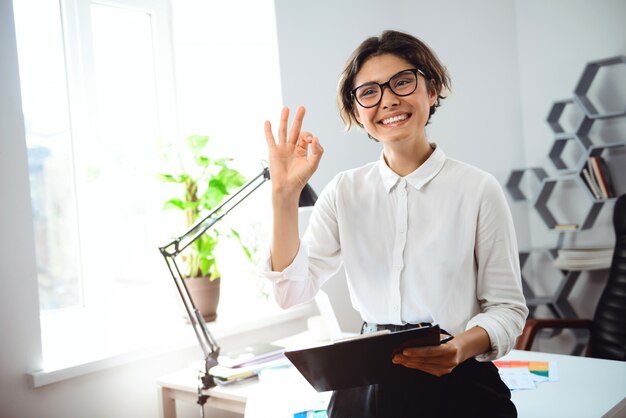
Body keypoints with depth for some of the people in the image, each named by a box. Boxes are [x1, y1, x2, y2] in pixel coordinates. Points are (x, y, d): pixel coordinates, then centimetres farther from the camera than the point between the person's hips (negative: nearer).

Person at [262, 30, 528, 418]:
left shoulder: (478, 189, -9)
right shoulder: (345, 192, 1)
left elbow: (507, 307, -5)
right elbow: (293, 291, -6)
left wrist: (462, 347, -25)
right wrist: (285, 193, -14)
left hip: (458, 385, -2)